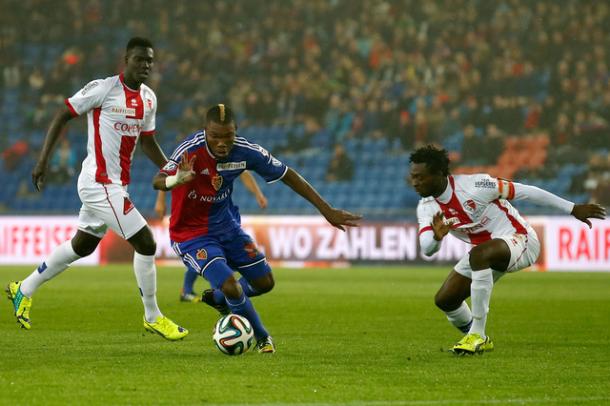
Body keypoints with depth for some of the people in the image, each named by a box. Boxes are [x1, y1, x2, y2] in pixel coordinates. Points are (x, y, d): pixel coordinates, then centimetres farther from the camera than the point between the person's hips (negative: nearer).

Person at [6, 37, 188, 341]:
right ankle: (153, 317, 4)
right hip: (100, 184, -9)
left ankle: (24, 290, 36)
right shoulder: (102, 89, -14)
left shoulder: (149, 99, 9)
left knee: (82, 246, 21)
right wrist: (43, 160, -12)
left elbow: (148, 142, 22)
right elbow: (62, 116, -7)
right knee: (145, 243, -11)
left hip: (115, 185, 9)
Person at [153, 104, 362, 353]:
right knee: (231, 287, -20)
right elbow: (158, 181, -43)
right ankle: (262, 338, 8)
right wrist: (176, 180, -69)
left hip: (225, 224, 6)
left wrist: (327, 210, -4)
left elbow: (287, 175, -4)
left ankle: (217, 298, 37)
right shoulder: (191, 151, -30)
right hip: (191, 233, -6)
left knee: (264, 283, 8)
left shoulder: (244, 152, -16)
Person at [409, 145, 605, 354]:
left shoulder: (473, 186, -23)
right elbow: (427, 249, -13)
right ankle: (478, 341, 26)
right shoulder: (427, 207, -4)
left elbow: (524, 191, -18)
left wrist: (573, 209, -15)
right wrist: (437, 236, -40)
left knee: (478, 255, -38)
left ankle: (477, 335, -30)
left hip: (518, 239, -7)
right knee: (445, 299, -2)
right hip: (486, 253, 8)